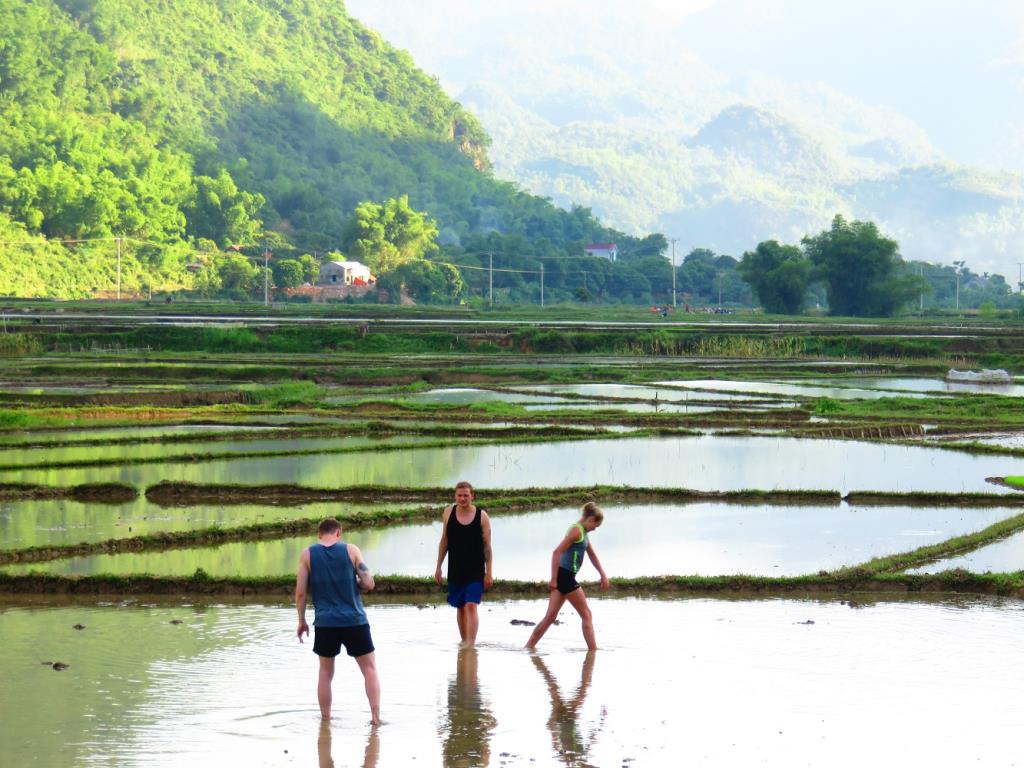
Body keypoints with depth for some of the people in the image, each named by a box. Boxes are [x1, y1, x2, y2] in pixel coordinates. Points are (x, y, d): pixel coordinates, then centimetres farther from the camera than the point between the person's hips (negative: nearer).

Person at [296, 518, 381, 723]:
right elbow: (368, 583, -3)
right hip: (355, 621, -1)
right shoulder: (351, 550, -1)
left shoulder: (307, 555, 1)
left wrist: (302, 621, 10)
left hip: (325, 623, 1)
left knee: (326, 672, 15)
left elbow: (300, 592, 0)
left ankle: (325, 719, 15)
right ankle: (376, 717, 1)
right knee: (369, 669, 9)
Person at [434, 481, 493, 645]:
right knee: (460, 607, 12)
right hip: (455, 569, 3)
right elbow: (444, 541, 9)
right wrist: (438, 567, 8)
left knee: (471, 606, -14)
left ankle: (471, 644, -18)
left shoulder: (482, 516, -6)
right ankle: (464, 642, 24)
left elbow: (487, 545, -2)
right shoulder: (449, 512, 2)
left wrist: (489, 572, -5)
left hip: (476, 571, -3)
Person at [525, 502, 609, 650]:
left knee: (551, 616, 7)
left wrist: (603, 575, 28)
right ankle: (593, 649, 1)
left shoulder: (583, 532, 17)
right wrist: (554, 579, -22)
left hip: (564, 577, 9)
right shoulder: (577, 530, -13)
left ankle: (529, 646, 7)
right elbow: (557, 552, -20)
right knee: (586, 615, -1)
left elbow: (592, 555, 28)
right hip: (566, 576, -9)